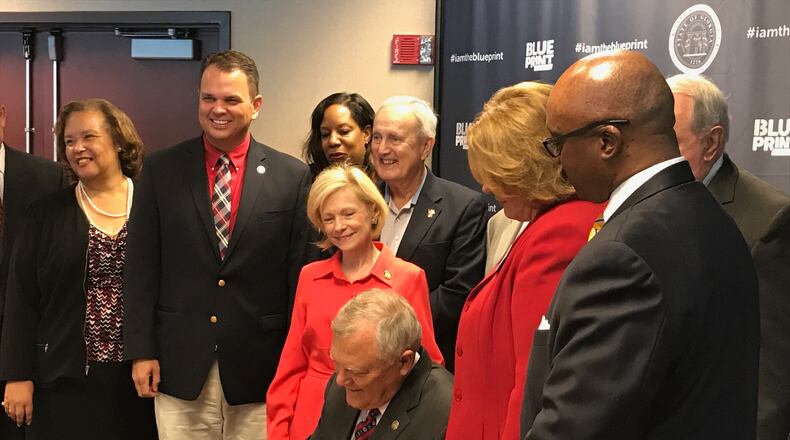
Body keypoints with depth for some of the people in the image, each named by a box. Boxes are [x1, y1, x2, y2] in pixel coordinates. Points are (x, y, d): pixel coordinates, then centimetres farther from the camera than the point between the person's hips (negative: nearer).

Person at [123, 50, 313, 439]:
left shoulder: (293, 177, -1)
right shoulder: (160, 170, 2)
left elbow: (299, 275, 0)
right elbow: (141, 266, 2)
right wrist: (141, 350, -2)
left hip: (261, 370, 0)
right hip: (179, 365, 1)